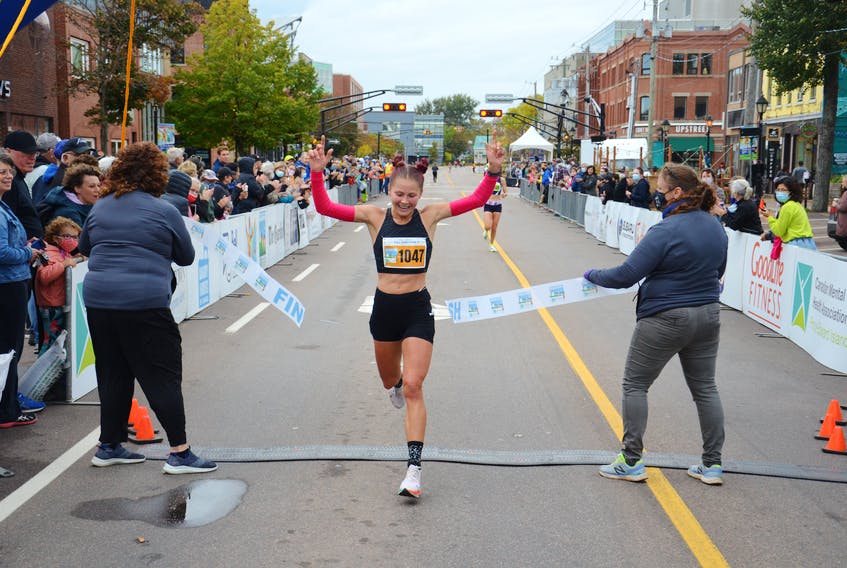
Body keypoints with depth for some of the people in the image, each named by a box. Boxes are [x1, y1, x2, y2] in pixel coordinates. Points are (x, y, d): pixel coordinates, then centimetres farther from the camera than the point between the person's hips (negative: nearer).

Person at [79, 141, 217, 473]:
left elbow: (84, 248, 25)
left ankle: (109, 446, 25)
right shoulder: (164, 211, -4)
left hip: (97, 299, 6)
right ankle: (179, 453, 2)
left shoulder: (100, 207, 10)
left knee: (112, 372, 16)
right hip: (144, 302, -6)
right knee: (164, 375, 1)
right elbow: (186, 258, 8)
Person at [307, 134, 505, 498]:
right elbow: (325, 207, -10)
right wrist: (317, 172, -24)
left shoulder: (430, 216, -3)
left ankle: (414, 468, -9)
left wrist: (493, 170, -18)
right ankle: (397, 384, 62)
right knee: (391, 381, 22)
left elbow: (476, 199, -5)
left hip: (418, 308, -2)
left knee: (413, 387, -11)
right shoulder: (374, 216, -4)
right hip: (384, 308, 2)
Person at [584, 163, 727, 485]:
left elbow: (626, 275, -21)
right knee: (705, 388, 15)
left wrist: (593, 276, -5)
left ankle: (632, 462, 8)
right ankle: (712, 465, 19)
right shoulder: (715, 227, 3)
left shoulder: (666, 232, -22)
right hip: (708, 316, 7)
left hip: (665, 319, -7)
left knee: (635, 384, 6)